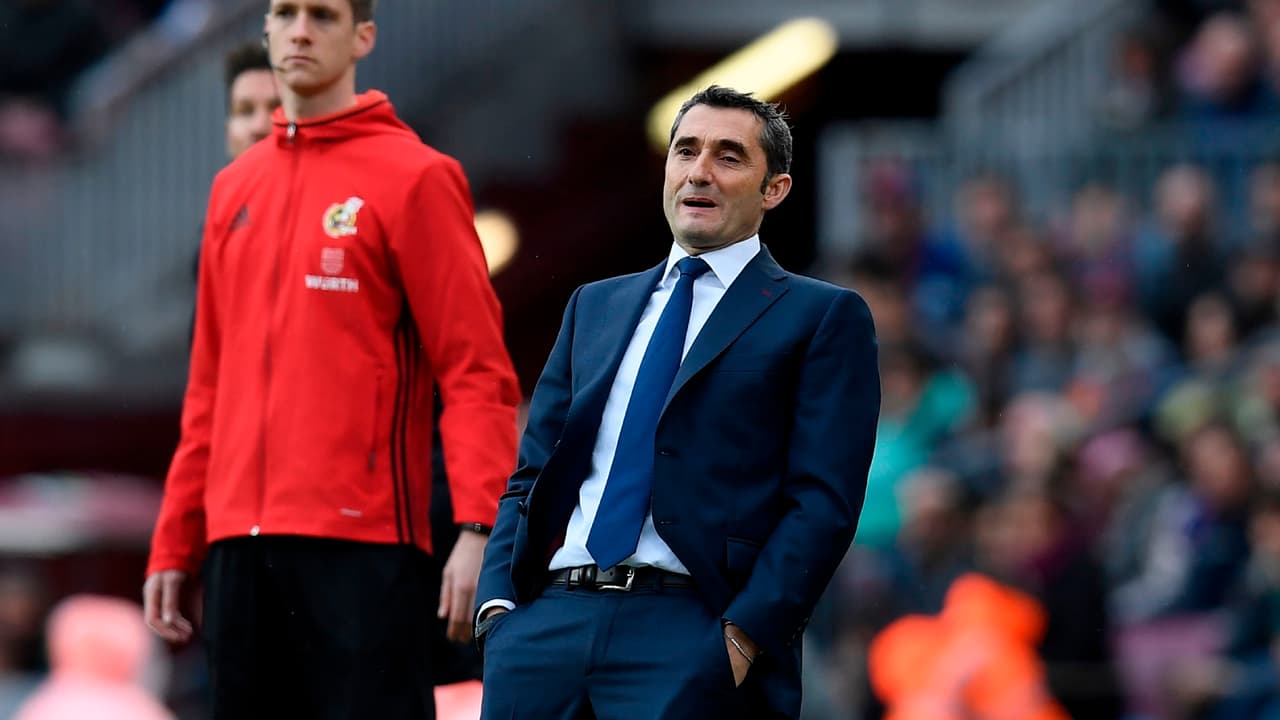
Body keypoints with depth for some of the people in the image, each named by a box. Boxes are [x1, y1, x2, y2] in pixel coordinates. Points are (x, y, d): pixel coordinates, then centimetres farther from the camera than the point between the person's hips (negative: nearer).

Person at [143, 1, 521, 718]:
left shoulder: (415, 177, -2)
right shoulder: (235, 188, 17)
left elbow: (475, 368, -8)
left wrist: (479, 529, -19)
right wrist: (174, 545, 16)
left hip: (363, 543, -6)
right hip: (242, 546, 6)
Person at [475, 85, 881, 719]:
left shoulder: (823, 317, 7)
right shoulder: (595, 306, 23)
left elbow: (823, 500, -3)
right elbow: (531, 473, 18)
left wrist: (745, 635, -14)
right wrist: (498, 603, 1)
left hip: (691, 634, -4)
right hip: (547, 617, 4)